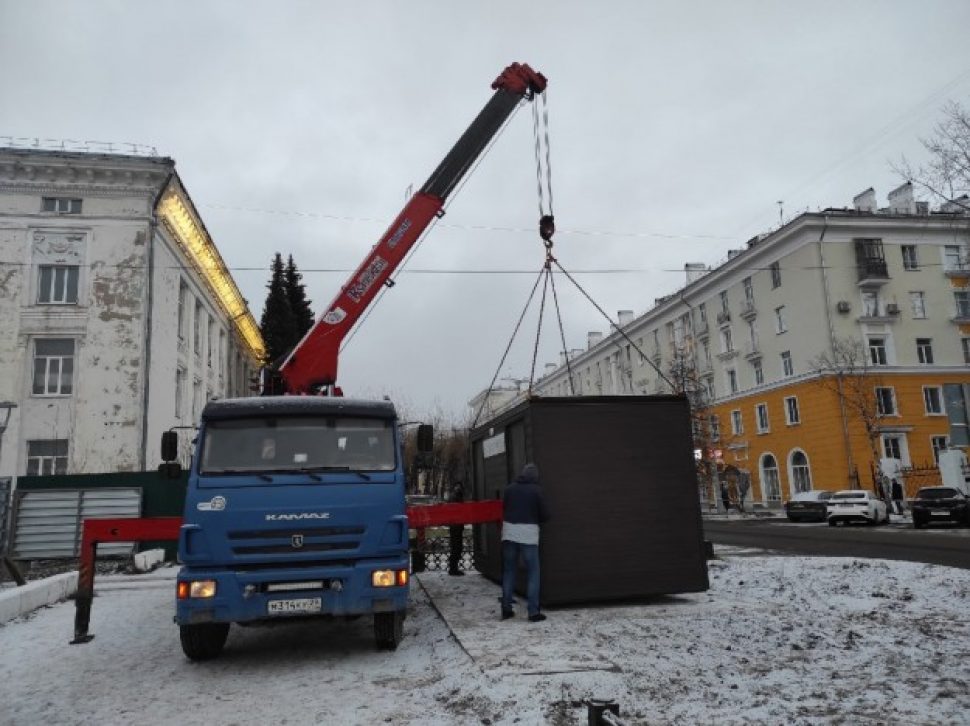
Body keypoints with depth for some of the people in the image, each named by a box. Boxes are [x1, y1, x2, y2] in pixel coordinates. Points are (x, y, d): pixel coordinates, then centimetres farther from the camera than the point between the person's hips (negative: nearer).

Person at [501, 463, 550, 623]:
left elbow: (503, 509, 13)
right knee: (533, 573, 4)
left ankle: (506, 609, 15)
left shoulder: (509, 488, 7)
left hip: (509, 531, 4)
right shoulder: (536, 490, -3)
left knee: (509, 571, 12)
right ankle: (533, 612, 2)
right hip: (528, 533, -4)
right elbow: (545, 515, -1)